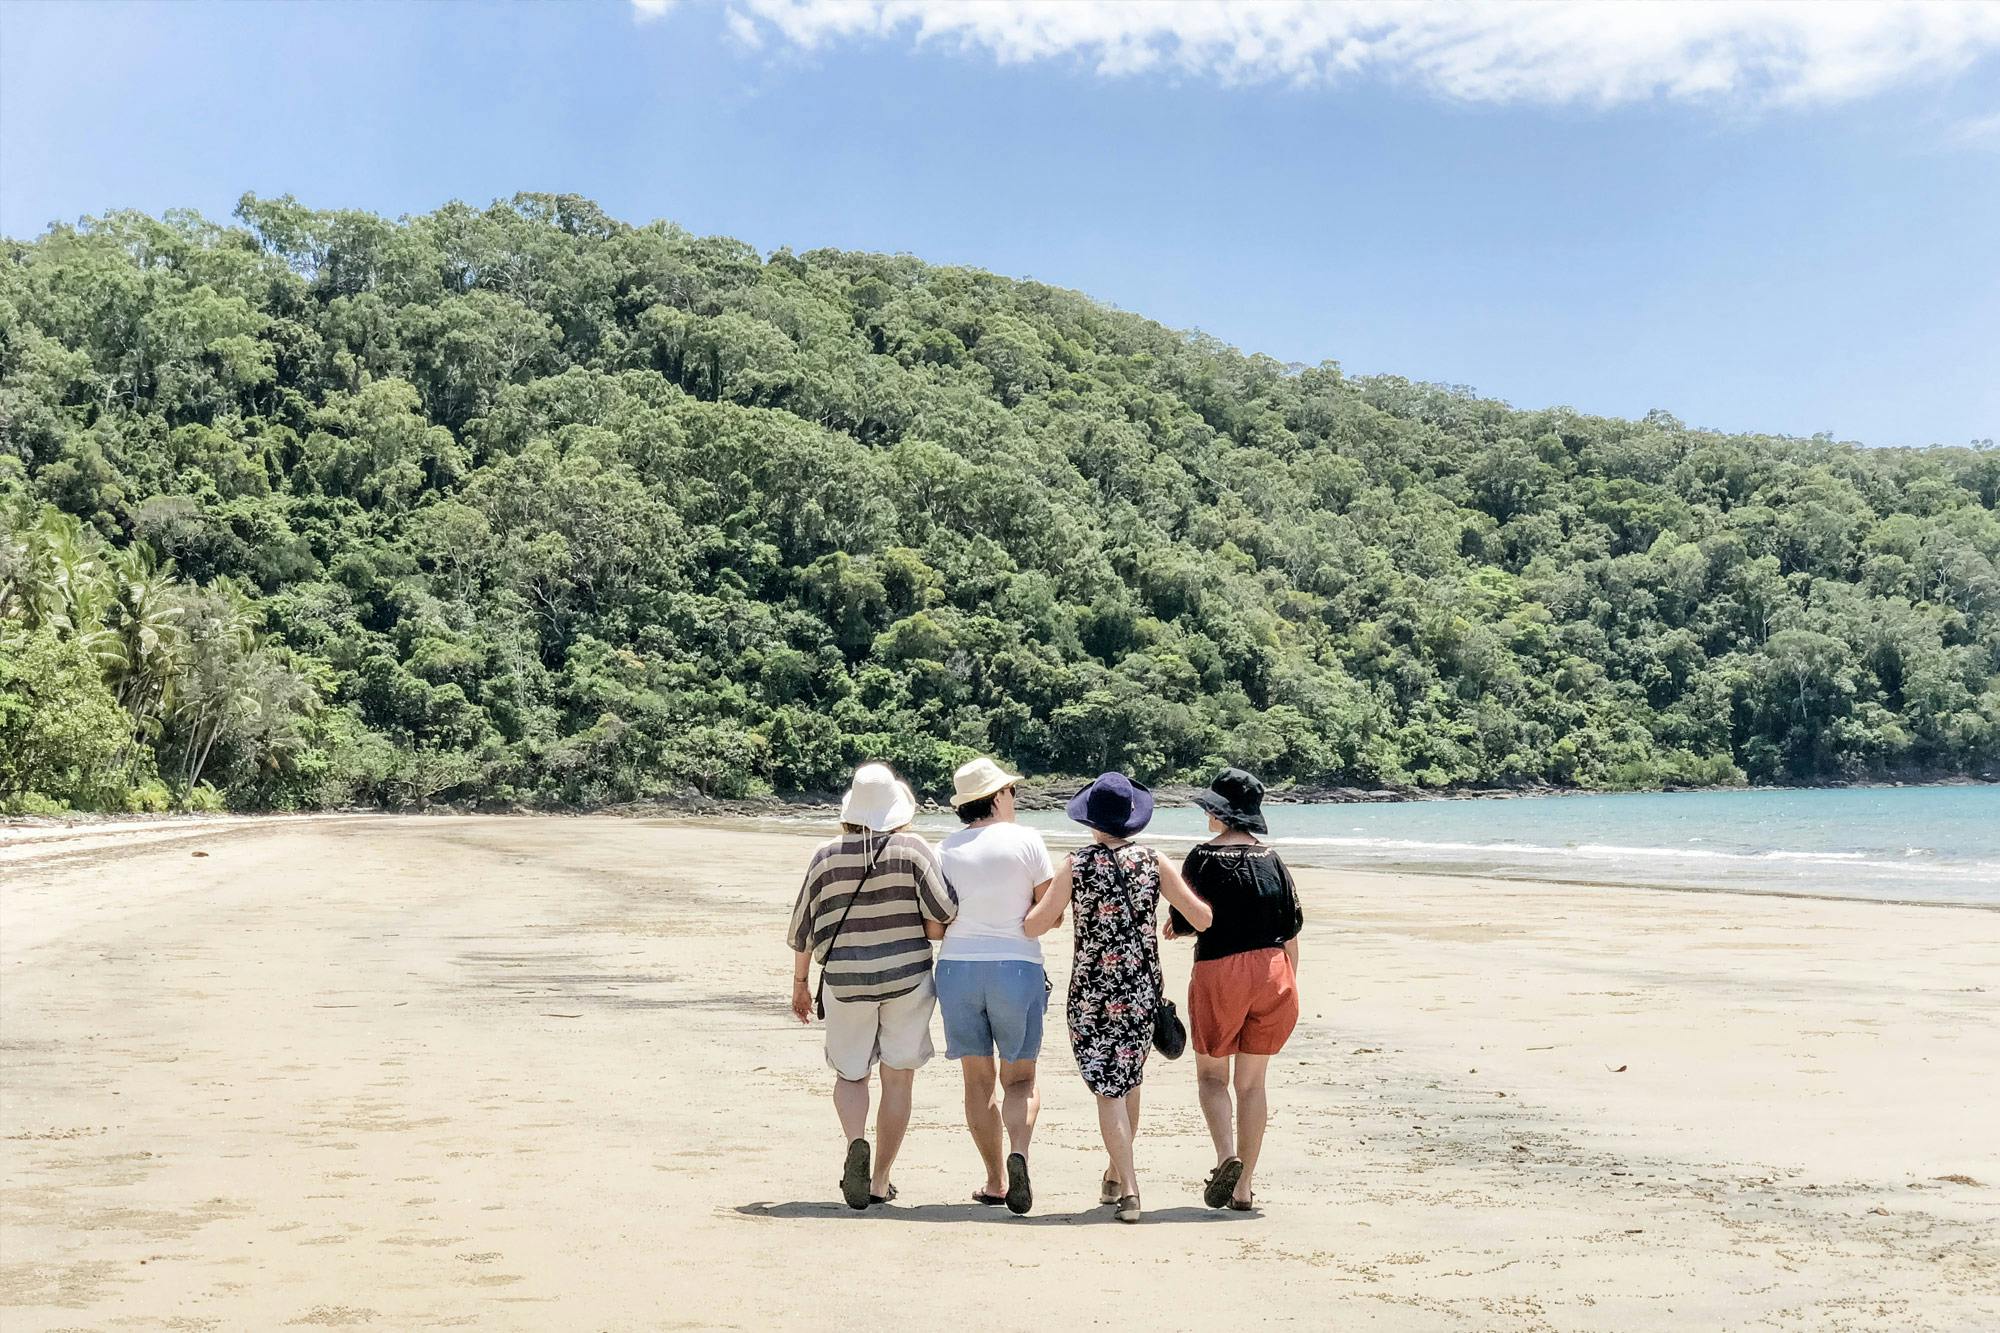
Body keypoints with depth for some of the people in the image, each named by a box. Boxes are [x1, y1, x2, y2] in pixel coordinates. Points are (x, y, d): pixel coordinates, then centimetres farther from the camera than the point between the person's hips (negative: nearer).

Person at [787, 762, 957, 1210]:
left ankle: (856, 1143, -10)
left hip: (845, 983, 1)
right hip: (907, 978, -1)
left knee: (850, 1074, 17)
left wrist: (800, 984, 19)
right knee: (897, 1080, 10)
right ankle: (879, 1181, 11)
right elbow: (941, 920, -12)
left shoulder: (826, 857, -1)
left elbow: (802, 928, 6)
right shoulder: (913, 850, -6)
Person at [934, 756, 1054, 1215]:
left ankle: (995, 1181, 14)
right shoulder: (1026, 840, -4)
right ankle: (1018, 1152, -18)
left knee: (979, 1081, 11)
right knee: (1020, 1078, 8)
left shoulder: (945, 850, 3)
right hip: (1016, 967, -2)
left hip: (957, 966, 2)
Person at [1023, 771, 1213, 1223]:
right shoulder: (1152, 861, -1)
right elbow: (1201, 916, -3)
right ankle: (1116, 1175, 32)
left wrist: (1027, 915, 13)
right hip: (1142, 988, 3)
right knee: (1129, 1080, 19)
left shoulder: (1077, 865, -7)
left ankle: (1129, 1190, -7)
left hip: (1092, 991, -3)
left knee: (1108, 1088, 0)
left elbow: (1035, 925, -9)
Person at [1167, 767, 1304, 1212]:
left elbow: (1185, 923, -5)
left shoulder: (1203, 857, -6)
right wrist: (1288, 986, 17)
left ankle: (1227, 1155, -12)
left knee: (1211, 1074, 13)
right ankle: (1243, 1188, 11)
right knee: (1252, 1082, 10)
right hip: (1272, 971, 3)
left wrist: (1173, 926, 18)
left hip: (1218, 971, -3)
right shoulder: (1271, 860, 5)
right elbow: (1292, 930, 7)